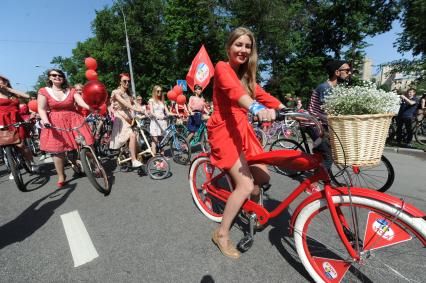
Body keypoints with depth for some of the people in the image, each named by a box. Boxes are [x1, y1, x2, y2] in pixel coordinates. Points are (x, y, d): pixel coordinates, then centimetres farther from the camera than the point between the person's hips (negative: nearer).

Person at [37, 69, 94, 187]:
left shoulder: (71, 91, 4)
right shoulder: (43, 91, 2)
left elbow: (82, 102, -11)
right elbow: (41, 109, -3)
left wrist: (91, 108, -33)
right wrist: (45, 121, -23)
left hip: (74, 121, 0)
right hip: (55, 124, 0)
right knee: (57, 151, 3)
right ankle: (61, 177, 18)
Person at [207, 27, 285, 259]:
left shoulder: (245, 74, 18)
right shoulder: (222, 68, -8)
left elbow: (262, 95, 9)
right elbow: (234, 90, -30)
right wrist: (257, 108, -49)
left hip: (242, 129, 8)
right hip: (224, 130, -8)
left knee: (262, 177, 6)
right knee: (246, 185, -13)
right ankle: (221, 234, 7)